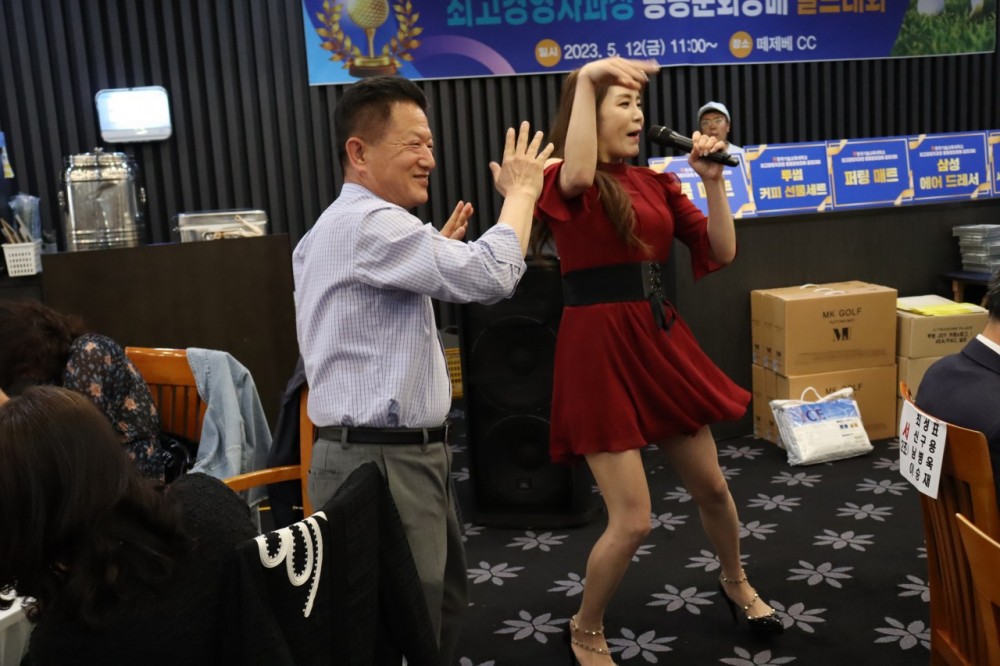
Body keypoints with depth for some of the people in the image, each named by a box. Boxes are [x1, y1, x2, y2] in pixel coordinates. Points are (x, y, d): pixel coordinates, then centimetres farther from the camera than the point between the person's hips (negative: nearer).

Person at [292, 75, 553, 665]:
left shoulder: (346, 226, 17)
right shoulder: (368, 223, -19)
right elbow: (490, 277, -26)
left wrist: (436, 250, 21)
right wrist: (520, 190, -10)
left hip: (409, 454, 11)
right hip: (381, 463, -11)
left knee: (441, 610, 21)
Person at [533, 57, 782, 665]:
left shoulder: (655, 182, 10)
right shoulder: (562, 182, -6)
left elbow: (722, 252, 7)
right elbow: (577, 174, -33)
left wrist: (713, 179, -3)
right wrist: (588, 78, -28)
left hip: (659, 340, 6)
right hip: (598, 349, -6)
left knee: (711, 486, 20)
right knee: (633, 520, -5)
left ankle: (736, 584, 50)